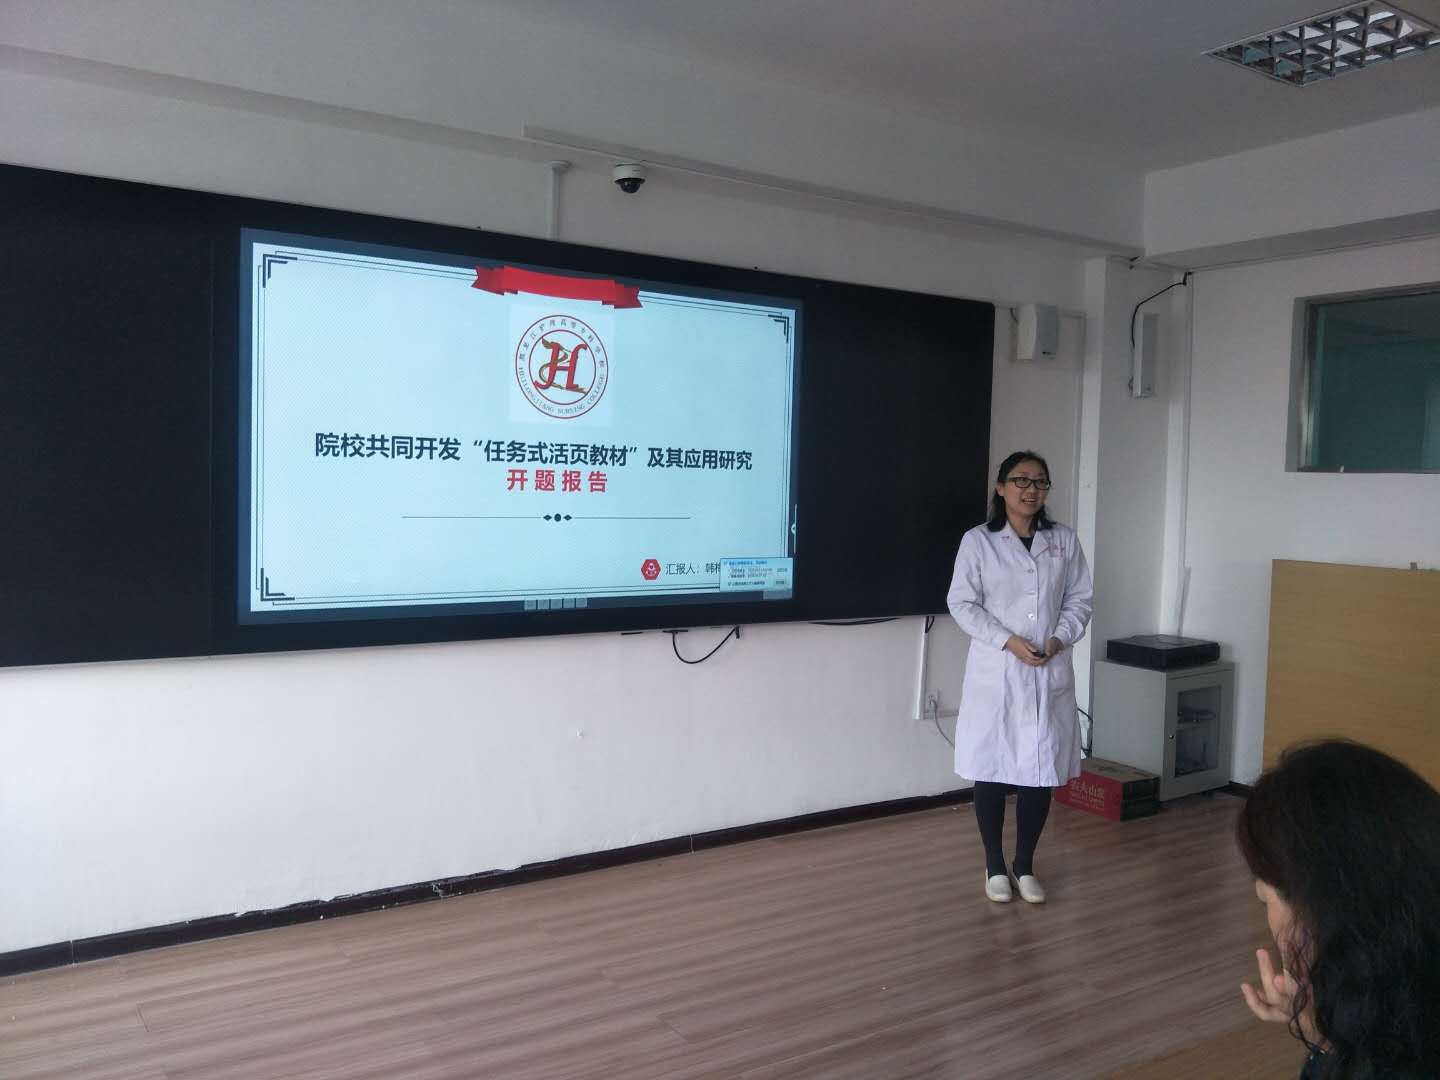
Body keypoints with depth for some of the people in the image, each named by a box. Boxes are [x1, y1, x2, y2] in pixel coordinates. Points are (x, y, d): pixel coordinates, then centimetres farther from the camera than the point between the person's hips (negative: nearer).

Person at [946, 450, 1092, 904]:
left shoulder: (1065, 540, 7)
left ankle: (1025, 865, 23)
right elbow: (961, 603, -5)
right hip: (995, 672, -2)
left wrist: (1058, 639, -10)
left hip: (1050, 673, 3)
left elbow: (1079, 600, 8)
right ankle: (994, 866, 20)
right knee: (991, 769, 4)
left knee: (1041, 770, 6)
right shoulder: (978, 541, -3)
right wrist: (1008, 640, -15)